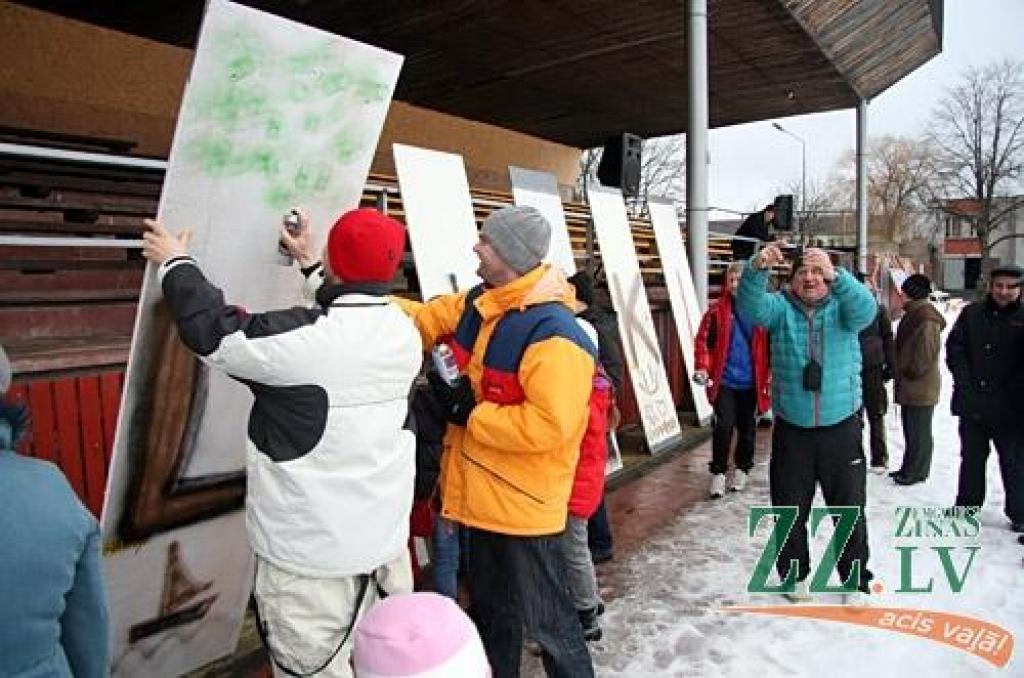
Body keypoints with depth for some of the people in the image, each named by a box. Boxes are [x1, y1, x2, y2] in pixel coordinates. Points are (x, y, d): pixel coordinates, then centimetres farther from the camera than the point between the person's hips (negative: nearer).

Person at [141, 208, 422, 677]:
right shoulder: (406, 332, -1)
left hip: (311, 554, -6)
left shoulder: (303, 340, -23)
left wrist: (174, 263, 9)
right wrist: (306, 264, 31)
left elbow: (211, 329, -8)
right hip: (388, 540, 7)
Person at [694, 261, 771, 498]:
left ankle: (742, 469, 32)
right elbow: (703, 340, -2)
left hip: (751, 382, 1)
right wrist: (702, 367, -13)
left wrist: (771, 376, -2)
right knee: (723, 426, -4)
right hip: (724, 380, -1)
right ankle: (718, 472, 11)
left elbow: (772, 345, 1)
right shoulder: (717, 310, -3)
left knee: (747, 428, 14)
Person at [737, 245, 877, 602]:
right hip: (791, 429, 0)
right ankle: (794, 574, 32)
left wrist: (835, 275, -41)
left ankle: (856, 580, 31)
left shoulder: (843, 306, -1)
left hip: (841, 428, 0)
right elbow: (751, 306, -22)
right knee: (790, 509, 12)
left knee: (850, 509, 12)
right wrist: (757, 269, -41)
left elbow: (866, 309, -24)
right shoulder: (780, 306, -1)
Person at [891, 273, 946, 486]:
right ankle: (910, 467, 28)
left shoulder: (926, 320, -19)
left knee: (918, 431, 1)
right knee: (910, 428, 17)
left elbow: (926, 353, -22)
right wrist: (901, 373, 16)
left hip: (920, 387, -10)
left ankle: (916, 471, 11)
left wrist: (910, 373, -11)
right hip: (909, 386, 10)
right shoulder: (913, 314, 12)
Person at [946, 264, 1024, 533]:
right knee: (971, 458, 16)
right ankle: (967, 504, 30)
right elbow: (954, 348, 2)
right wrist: (965, 382, -7)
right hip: (972, 404, 3)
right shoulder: (972, 313, 3)